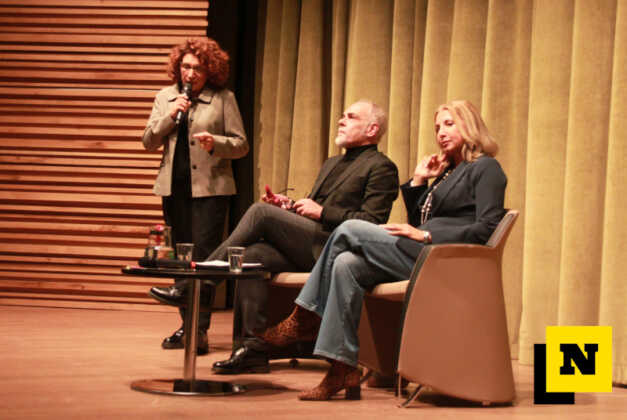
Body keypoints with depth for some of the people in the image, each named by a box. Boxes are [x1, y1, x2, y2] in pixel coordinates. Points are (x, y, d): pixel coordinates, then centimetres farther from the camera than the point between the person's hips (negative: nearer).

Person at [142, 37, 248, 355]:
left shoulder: (223, 99, 1)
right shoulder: (166, 97, 12)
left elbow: (241, 145, 0)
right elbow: (148, 141, 8)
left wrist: (216, 143, -20)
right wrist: (171, 116, -7)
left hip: (209, 186, -5)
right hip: (175, 187, 5)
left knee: (203, 256, -12)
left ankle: (199, 329, -14)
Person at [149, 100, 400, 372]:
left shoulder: (381, 168, 2)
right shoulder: (332, 164, 31)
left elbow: (372, 223, -10)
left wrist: (321, 212, -11)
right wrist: (289, 207, 11)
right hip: (308, 249, 8)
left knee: (261, 211, -20)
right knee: (253, 254, -20)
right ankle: (252, 348, -22)